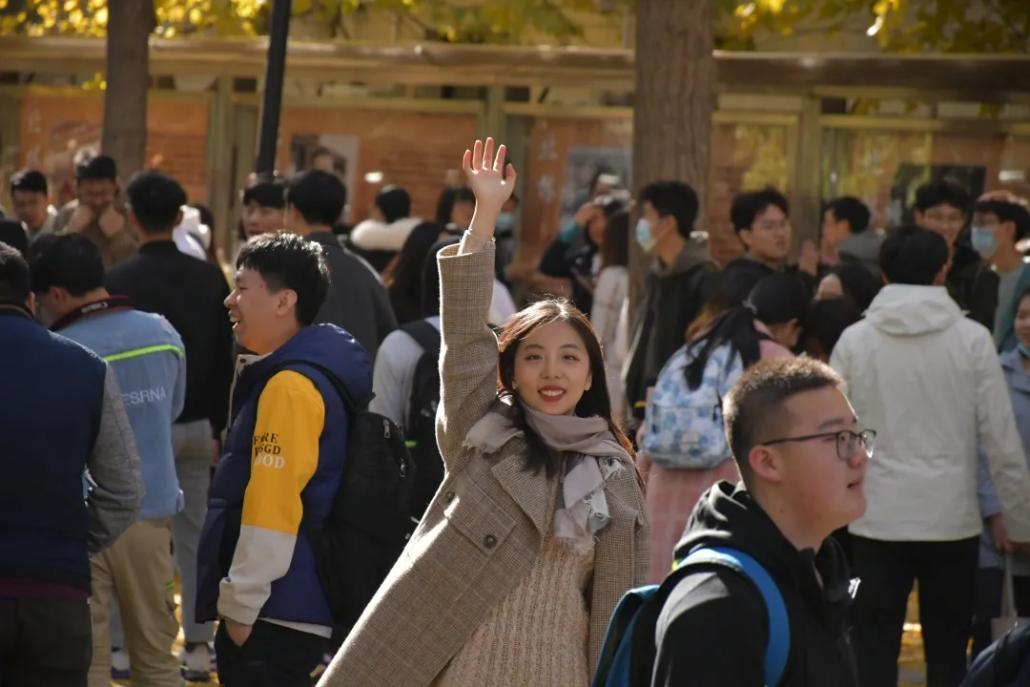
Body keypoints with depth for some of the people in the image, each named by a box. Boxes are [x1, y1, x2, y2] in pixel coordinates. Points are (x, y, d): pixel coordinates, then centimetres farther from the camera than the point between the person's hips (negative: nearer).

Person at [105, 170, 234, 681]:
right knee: (194, 533, 9)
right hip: (197, 424, 4)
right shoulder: (209, 278, 4)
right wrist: (218, 426, 14)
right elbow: (225, 360, 7)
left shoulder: (120, 281, -11)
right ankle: (198, 644, 9)